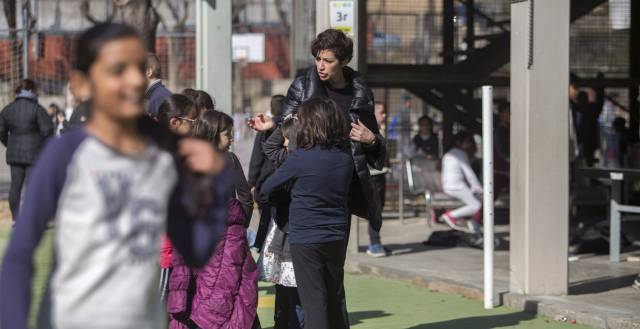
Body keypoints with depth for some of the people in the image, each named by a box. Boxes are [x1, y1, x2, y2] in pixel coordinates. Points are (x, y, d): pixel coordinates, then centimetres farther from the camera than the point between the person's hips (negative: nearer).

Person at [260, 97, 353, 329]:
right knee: (336, 298, 16)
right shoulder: (346, 158, -1)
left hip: (305, 240, -5)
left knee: (314, 301, -1)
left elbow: (266, 188, -6)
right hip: (337, 239, 5)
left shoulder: (299, 159, -15)